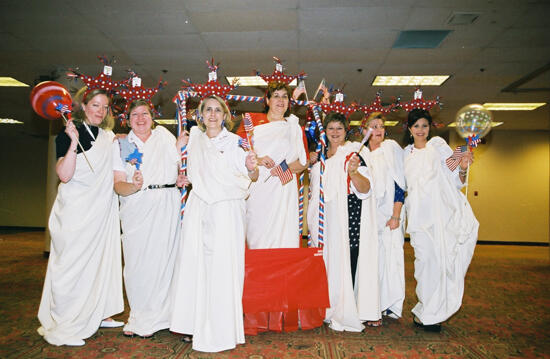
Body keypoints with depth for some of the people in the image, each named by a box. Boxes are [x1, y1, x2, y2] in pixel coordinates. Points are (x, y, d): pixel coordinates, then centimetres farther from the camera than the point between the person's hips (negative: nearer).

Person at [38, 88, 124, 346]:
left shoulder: (108, 136, 11)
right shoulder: (67, 135, -7)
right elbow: (64, 175, -19)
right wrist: (73, 142, -26)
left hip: (103, 209, 6)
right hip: (76, 211, -6)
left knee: (102, 259, 12)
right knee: (73, 262, -2)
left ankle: (98, 314, 26)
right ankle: (62, 327, 10)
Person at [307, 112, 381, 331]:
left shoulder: (353, 153, -4)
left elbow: (365, 188, -14)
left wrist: (354, 172, -31)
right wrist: (312, 163, 14)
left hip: (347, 217, -6)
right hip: (324, 218, 6)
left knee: (345, 261, -6)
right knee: (327, 259, 9)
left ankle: (346, 314, 5)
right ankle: (329, 308, 22)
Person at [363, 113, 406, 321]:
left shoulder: (391, 148, -2)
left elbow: (399, 183, -7)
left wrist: (396, 215, -12)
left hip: (389, 212, -3)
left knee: (391, 255, -4)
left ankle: (393, 305, 7)